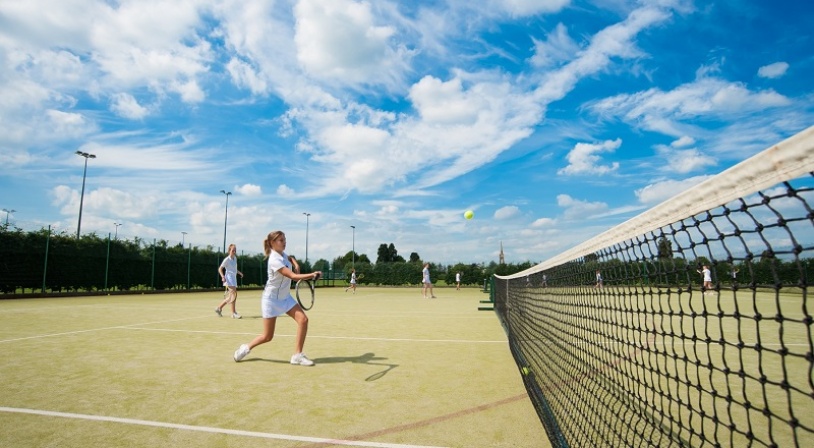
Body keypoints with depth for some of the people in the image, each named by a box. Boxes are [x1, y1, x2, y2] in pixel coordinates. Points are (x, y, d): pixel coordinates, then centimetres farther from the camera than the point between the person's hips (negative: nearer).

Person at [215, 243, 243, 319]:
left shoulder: (235, 258, 12)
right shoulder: (227, 259, -10)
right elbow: (220, 269, -11)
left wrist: (239, 272, 20)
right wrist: (222, 276, -24)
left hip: (234, 278, 8)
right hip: (229, 278, -8)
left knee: (231, 296, 11)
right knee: (234, 294, -17)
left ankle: (219, 308, 26)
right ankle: (234, 313, -15)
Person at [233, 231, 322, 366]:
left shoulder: (283, 254, 1)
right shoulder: (275, 259, -24)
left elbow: (290, 258, 27)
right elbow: (293, 276, -32)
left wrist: (296, 265, 6)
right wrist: (312, 275, -38)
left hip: (285, 297, 8)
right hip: (271, 299, -7)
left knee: (303, 319, -12)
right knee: (267, 336, 1)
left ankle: (297, 356, -5)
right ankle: (246, 348, 31)